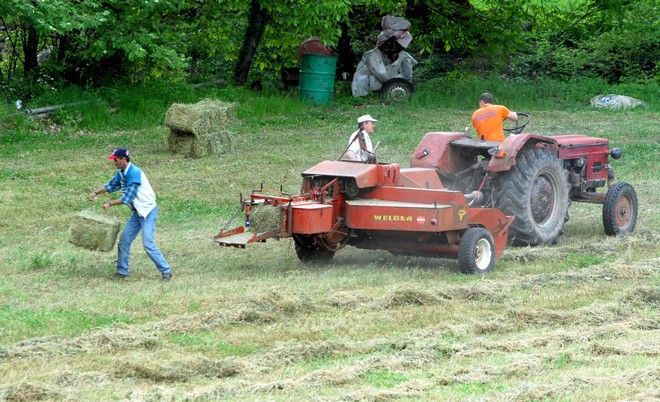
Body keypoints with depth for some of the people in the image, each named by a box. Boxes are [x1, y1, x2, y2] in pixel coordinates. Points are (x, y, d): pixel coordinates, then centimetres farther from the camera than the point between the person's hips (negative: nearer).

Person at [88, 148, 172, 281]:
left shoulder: (134, 173, -23)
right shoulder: (121, 173, 5)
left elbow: (128, 197, -24)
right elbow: (111, 185, 21)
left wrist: (110, 204, -17)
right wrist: (96, 192, 7)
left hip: (148, 212, -9)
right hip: (137, 212, 9)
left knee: (148, 243, -16)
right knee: (124, 240, 8)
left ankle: (166, 271, -9)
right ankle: (122, 271, 17)